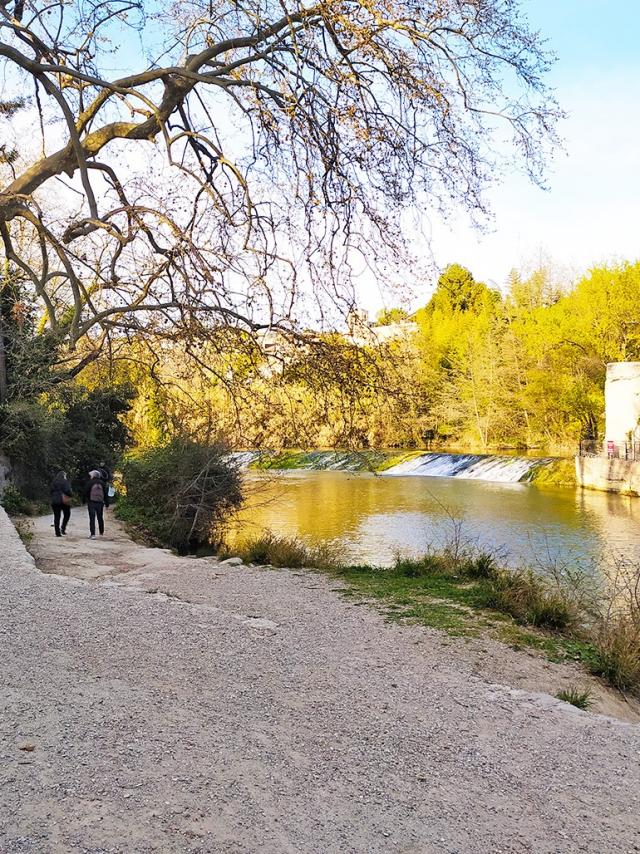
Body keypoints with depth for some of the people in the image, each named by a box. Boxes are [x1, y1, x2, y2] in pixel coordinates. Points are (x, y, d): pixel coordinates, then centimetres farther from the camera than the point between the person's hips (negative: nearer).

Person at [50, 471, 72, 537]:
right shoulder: (65, 482, -6)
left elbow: (51, 491, 13)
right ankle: (63, 528, -2)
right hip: (64, 501, -4)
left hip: (55, 501, 4)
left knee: (56, 517, 5)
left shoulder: (54, 482, 10)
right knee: (66, 515, 14)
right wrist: (69, 497, 0)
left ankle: (58, 532, 3)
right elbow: (68, 491, -15)